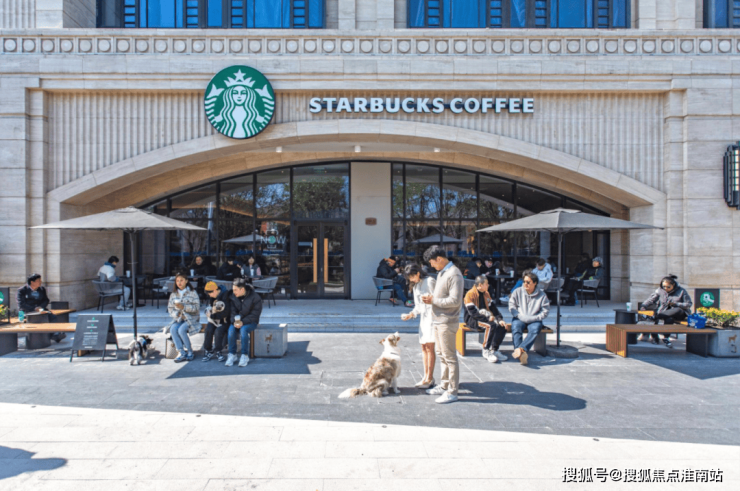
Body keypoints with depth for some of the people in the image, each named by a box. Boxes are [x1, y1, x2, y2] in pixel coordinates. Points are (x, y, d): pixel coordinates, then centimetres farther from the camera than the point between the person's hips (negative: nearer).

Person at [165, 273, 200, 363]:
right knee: (173, 329, -28)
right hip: (178, 319, 4)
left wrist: (184, 307, -22)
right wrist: (176, 314, -11)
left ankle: (190, 352, -14)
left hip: (191, 319, -4)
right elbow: (170, 309, 10)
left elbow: (196, 308, -8)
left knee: (181, 330, -31)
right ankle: (181, 353, -25)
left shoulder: (192, 293, 1)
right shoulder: (173, 294, 14)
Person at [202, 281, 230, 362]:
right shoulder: (210, 298, 6)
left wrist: (213, 315, -15)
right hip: (213, 320, 5)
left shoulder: (225, 296, -16)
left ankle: (218, 351, -11)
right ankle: (208, 351, -9)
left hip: (224, 321, -5)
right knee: (209, 330, -24)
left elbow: (225, 313, -20)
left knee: (219, 331, -31)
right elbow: (207, 311, 14)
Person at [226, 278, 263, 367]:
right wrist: (235, 321, -21)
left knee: (243, 329, -34)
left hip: (250, 322, -4)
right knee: (231, 329, -27)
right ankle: (232, 354, -16)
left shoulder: (255, 298, -14)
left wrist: (243, 322, -25)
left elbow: (255, 314, -14)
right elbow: (232, 312, -1)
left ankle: (245, 356, -21)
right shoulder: (232, 297, 0)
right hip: (237, 321, 4)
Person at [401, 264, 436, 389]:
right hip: (423, 317, 8)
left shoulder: (430, 281, -10)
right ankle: (426, 376, 13)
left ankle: (430, 378, -5)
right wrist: (411, 314, 5)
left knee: (429, 347, -9)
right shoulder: (415, 286, 16)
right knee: (424, 347, 7)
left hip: (432, 316, -8)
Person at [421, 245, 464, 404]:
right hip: (438, 320, 10)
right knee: (441, 355, 17)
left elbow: (455, 300, -23)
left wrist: (433, 300, -16)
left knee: (449, 357, -2)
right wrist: (430, 298, 2)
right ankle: (444, 385, 30)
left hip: (447, 322, -10)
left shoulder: (454, 274, -17)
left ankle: (452, 392, 6)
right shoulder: (441, 273, 13)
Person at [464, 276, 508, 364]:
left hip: (485, 318, 7)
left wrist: (500, 319, -3)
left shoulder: (486, 294, 14)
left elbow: (493, 307, 13)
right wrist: (487, 319, -22)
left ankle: (494, 350, -13)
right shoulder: (470, 294, -11)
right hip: (472, 320, -7)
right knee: (491, 325, -33)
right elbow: (473, 312, -19)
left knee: (502, 326, -18)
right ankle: (486, 351, -21)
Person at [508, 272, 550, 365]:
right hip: (519, 319, 1)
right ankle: (522, 354, -48)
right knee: (516, 329, -32)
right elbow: (511, 306, 2)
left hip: (534, 320, 0)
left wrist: (533, 318, -13)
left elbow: (545, 311, 0)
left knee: (535, 329, -35)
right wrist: (520, 316, -14)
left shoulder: (542, 295, 3)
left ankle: (521, 348, -51)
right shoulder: (518, 292, 7)